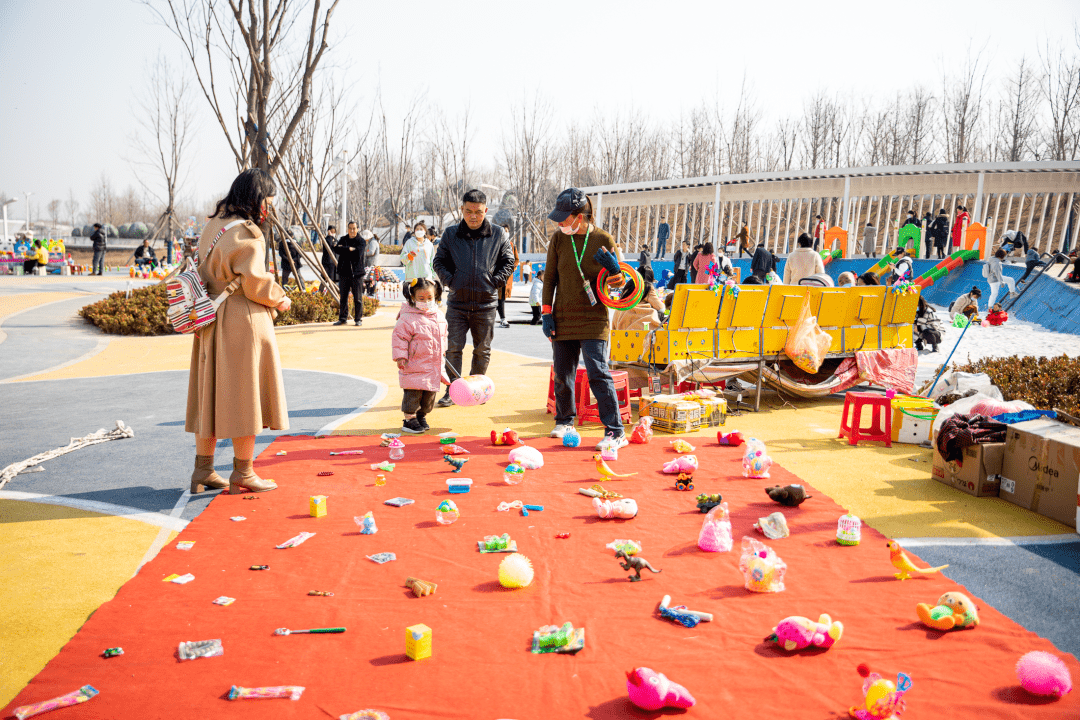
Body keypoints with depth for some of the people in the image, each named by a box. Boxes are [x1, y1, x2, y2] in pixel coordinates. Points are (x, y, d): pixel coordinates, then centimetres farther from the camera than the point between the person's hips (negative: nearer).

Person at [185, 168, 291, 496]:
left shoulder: (214, 224, 11)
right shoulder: (246, 234, -17)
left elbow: (207, 270, 15)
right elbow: (255, 282, -19)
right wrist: (279, 299, -1)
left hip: (212, 323, 9)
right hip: (242, 323, -9)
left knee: (213, 392, 13)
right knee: (244, 394, 1)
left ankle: (203, 470, 19)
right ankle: (242, 474, 9)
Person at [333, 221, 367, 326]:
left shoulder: (361, 241, 0)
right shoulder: (343, 239, 14)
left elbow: (358, 254, -15)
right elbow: (336, 249, -3)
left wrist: (343, 249, -9)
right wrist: (349, 249, -14)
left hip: (356, 273, -4)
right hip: (344, 272, 4)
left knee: (357, 298, -2)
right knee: (343, 297, 7)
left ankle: (358, 319, 6)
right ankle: (342, 318, 15)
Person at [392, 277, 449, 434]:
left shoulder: (439, 316, 8)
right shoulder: (407, 318, -14)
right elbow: (399, 338, -13)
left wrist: (441, 352, 27)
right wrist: (400, 357, -18)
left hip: (433, 365, 7)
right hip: (414, 367, -6)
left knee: (430, 393, 13)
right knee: (413, 392, -4)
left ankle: (421, 416, 31)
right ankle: (409, 419, 9)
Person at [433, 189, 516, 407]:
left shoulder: (498, 235, 1)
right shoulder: (450, 234, 1)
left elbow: (508, 262, 8)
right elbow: (439, 262, 9)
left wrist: (495, 282, -3)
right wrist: (450, 281, -3)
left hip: (486, 303, 1)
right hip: (457, 302, 0)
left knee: (482, 350, 10)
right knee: (453, 348, -2)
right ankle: (452, 391, 6)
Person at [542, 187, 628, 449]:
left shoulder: (603, 240, -5)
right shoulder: (558, 238, 2)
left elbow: (618, 282, 2)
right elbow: (550, 277, 9)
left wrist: (614, 269, -20)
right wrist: (546, 312, 3)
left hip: (593, 319, -3)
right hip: (563, 318, 3)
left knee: (598, 373, -11)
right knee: (562, 374, 11)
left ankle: (615, 432, -6)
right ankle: (564, 420, 34)